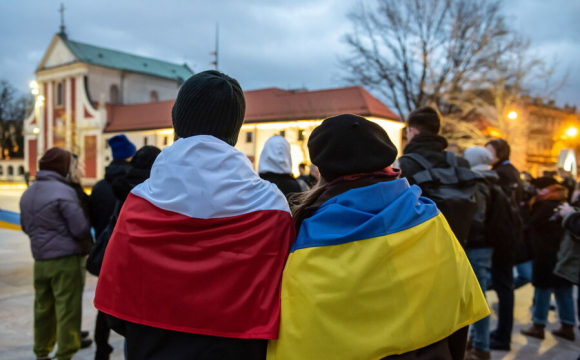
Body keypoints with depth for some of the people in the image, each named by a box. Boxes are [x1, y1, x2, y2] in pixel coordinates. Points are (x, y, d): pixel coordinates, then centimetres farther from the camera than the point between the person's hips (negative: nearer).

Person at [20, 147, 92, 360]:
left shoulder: (28, 193, 10)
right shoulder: (64, 192, -15)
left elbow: (26, 227, 21)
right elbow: (81, 228, -16)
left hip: (40, 260, 8)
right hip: (66, 260, -8)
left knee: (43, 308, 16)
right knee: (67, 309, 0)